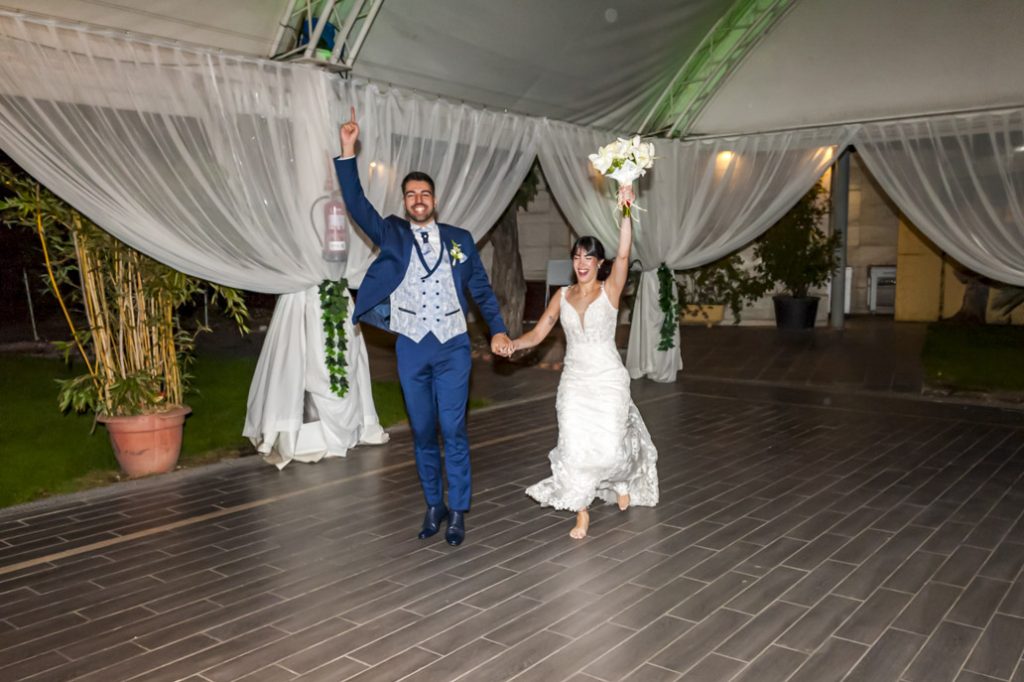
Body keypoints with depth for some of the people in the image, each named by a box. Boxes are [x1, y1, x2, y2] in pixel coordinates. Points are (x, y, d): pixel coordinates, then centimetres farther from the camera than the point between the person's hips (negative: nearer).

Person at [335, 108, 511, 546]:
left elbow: (481, 288, 11)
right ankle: (434, 506, 24)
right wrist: (347, 153, -16)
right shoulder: (391, 234, 5)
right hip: (411, 349, 1)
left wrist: (497, 329, 1)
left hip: (453, 348, -1)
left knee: (453, 431, 0)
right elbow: (356, 205, -8)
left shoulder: (459, 239, 7)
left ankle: (458, 511, 12)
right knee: (422, 433, 10)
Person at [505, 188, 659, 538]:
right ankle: (581, 513, 12)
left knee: (608, 448, -7)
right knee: (574, 447, -6)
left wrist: (625, 210, -30)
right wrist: (511, 344, -17)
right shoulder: (562, 295, 6)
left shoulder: (610, 290, -3)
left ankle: (623, 479, 30)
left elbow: (623, 254, -19)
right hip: (574, 381, 3)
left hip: (608, 379, -2)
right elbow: (537, 333, 3)